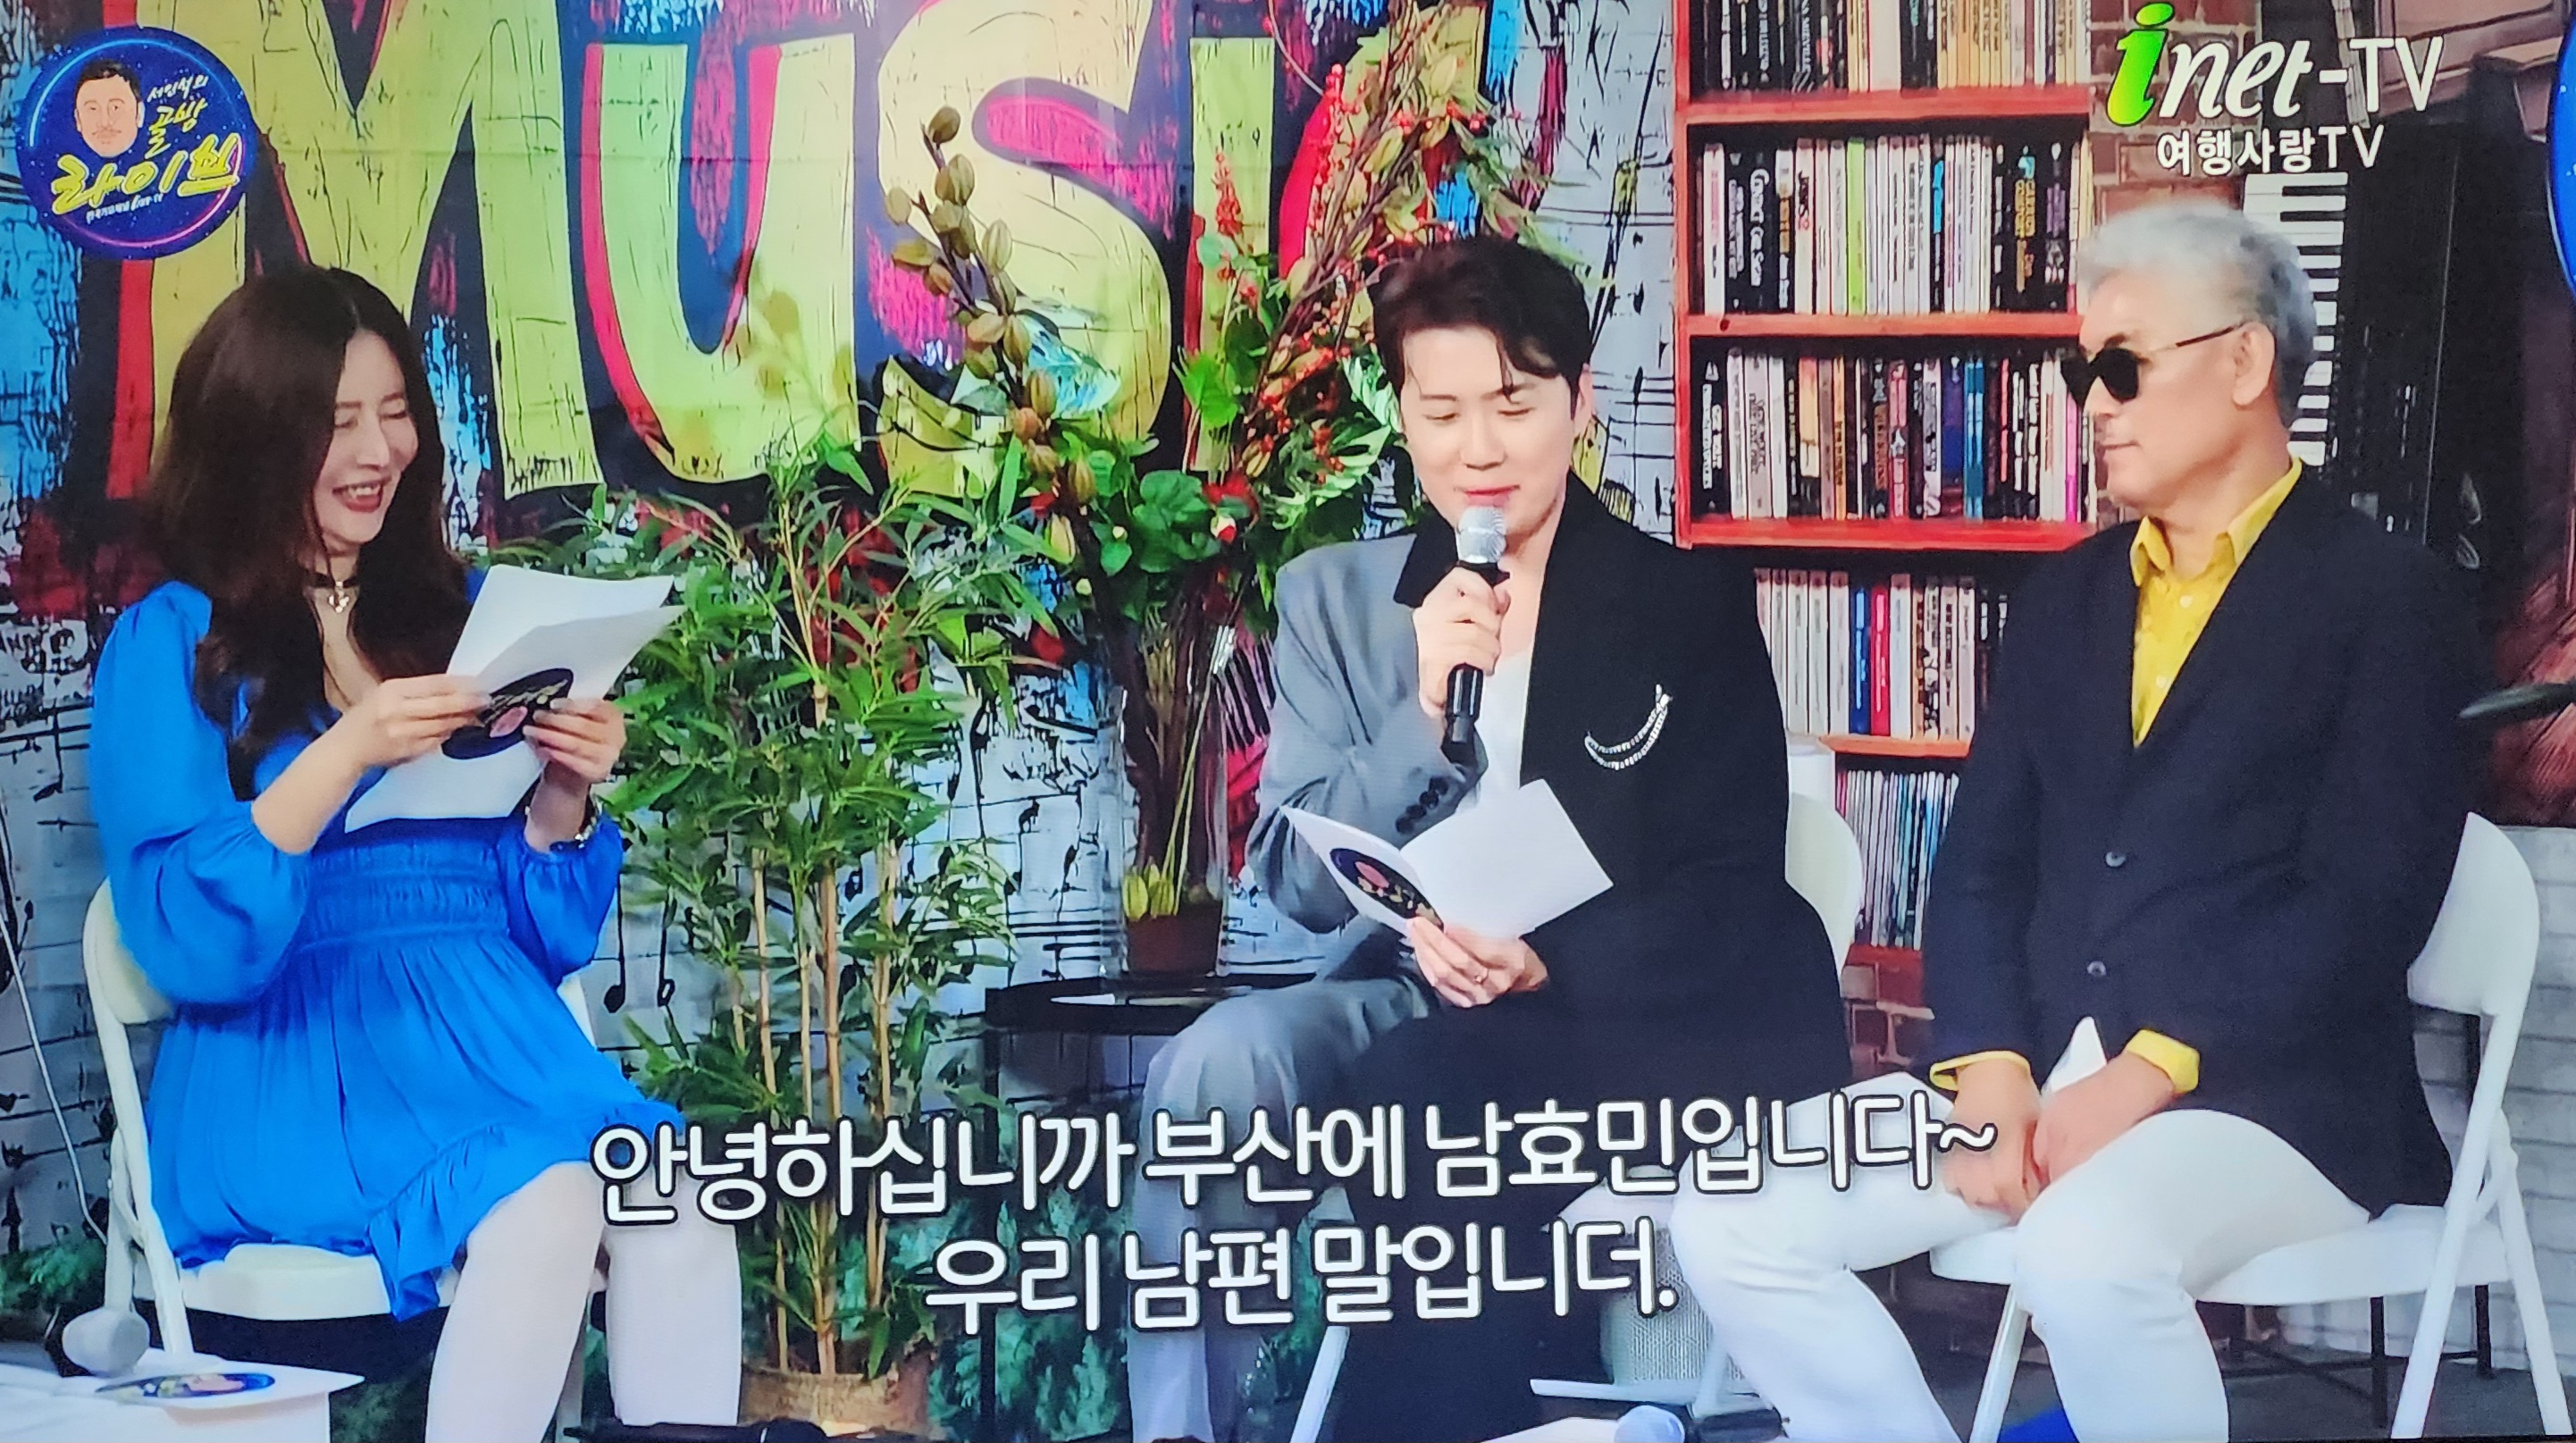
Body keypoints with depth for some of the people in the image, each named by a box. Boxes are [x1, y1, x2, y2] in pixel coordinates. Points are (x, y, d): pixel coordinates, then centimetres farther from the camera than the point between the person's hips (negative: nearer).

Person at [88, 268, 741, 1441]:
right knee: (546, 1208, -34)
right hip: (288, 1076, -4)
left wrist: (563, 797, -4)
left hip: (495, 1040, 4)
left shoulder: (457, 614, 15)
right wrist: (343, 757, -20)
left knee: (680, 1208, -30)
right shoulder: (171, 643, 3)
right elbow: (189, 949, -10)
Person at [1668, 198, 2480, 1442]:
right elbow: (1982, 861, 12)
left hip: (2267, 1091, -6)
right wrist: (1989, 1072, -7)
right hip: (2036, 1068, 6)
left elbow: (2365, 902, -12)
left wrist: (2148, 1075, -19)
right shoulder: (2064, 596, 17)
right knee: (1732, 1224, -12)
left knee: (2084, 1250, -37)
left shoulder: (2385, 599, -2)